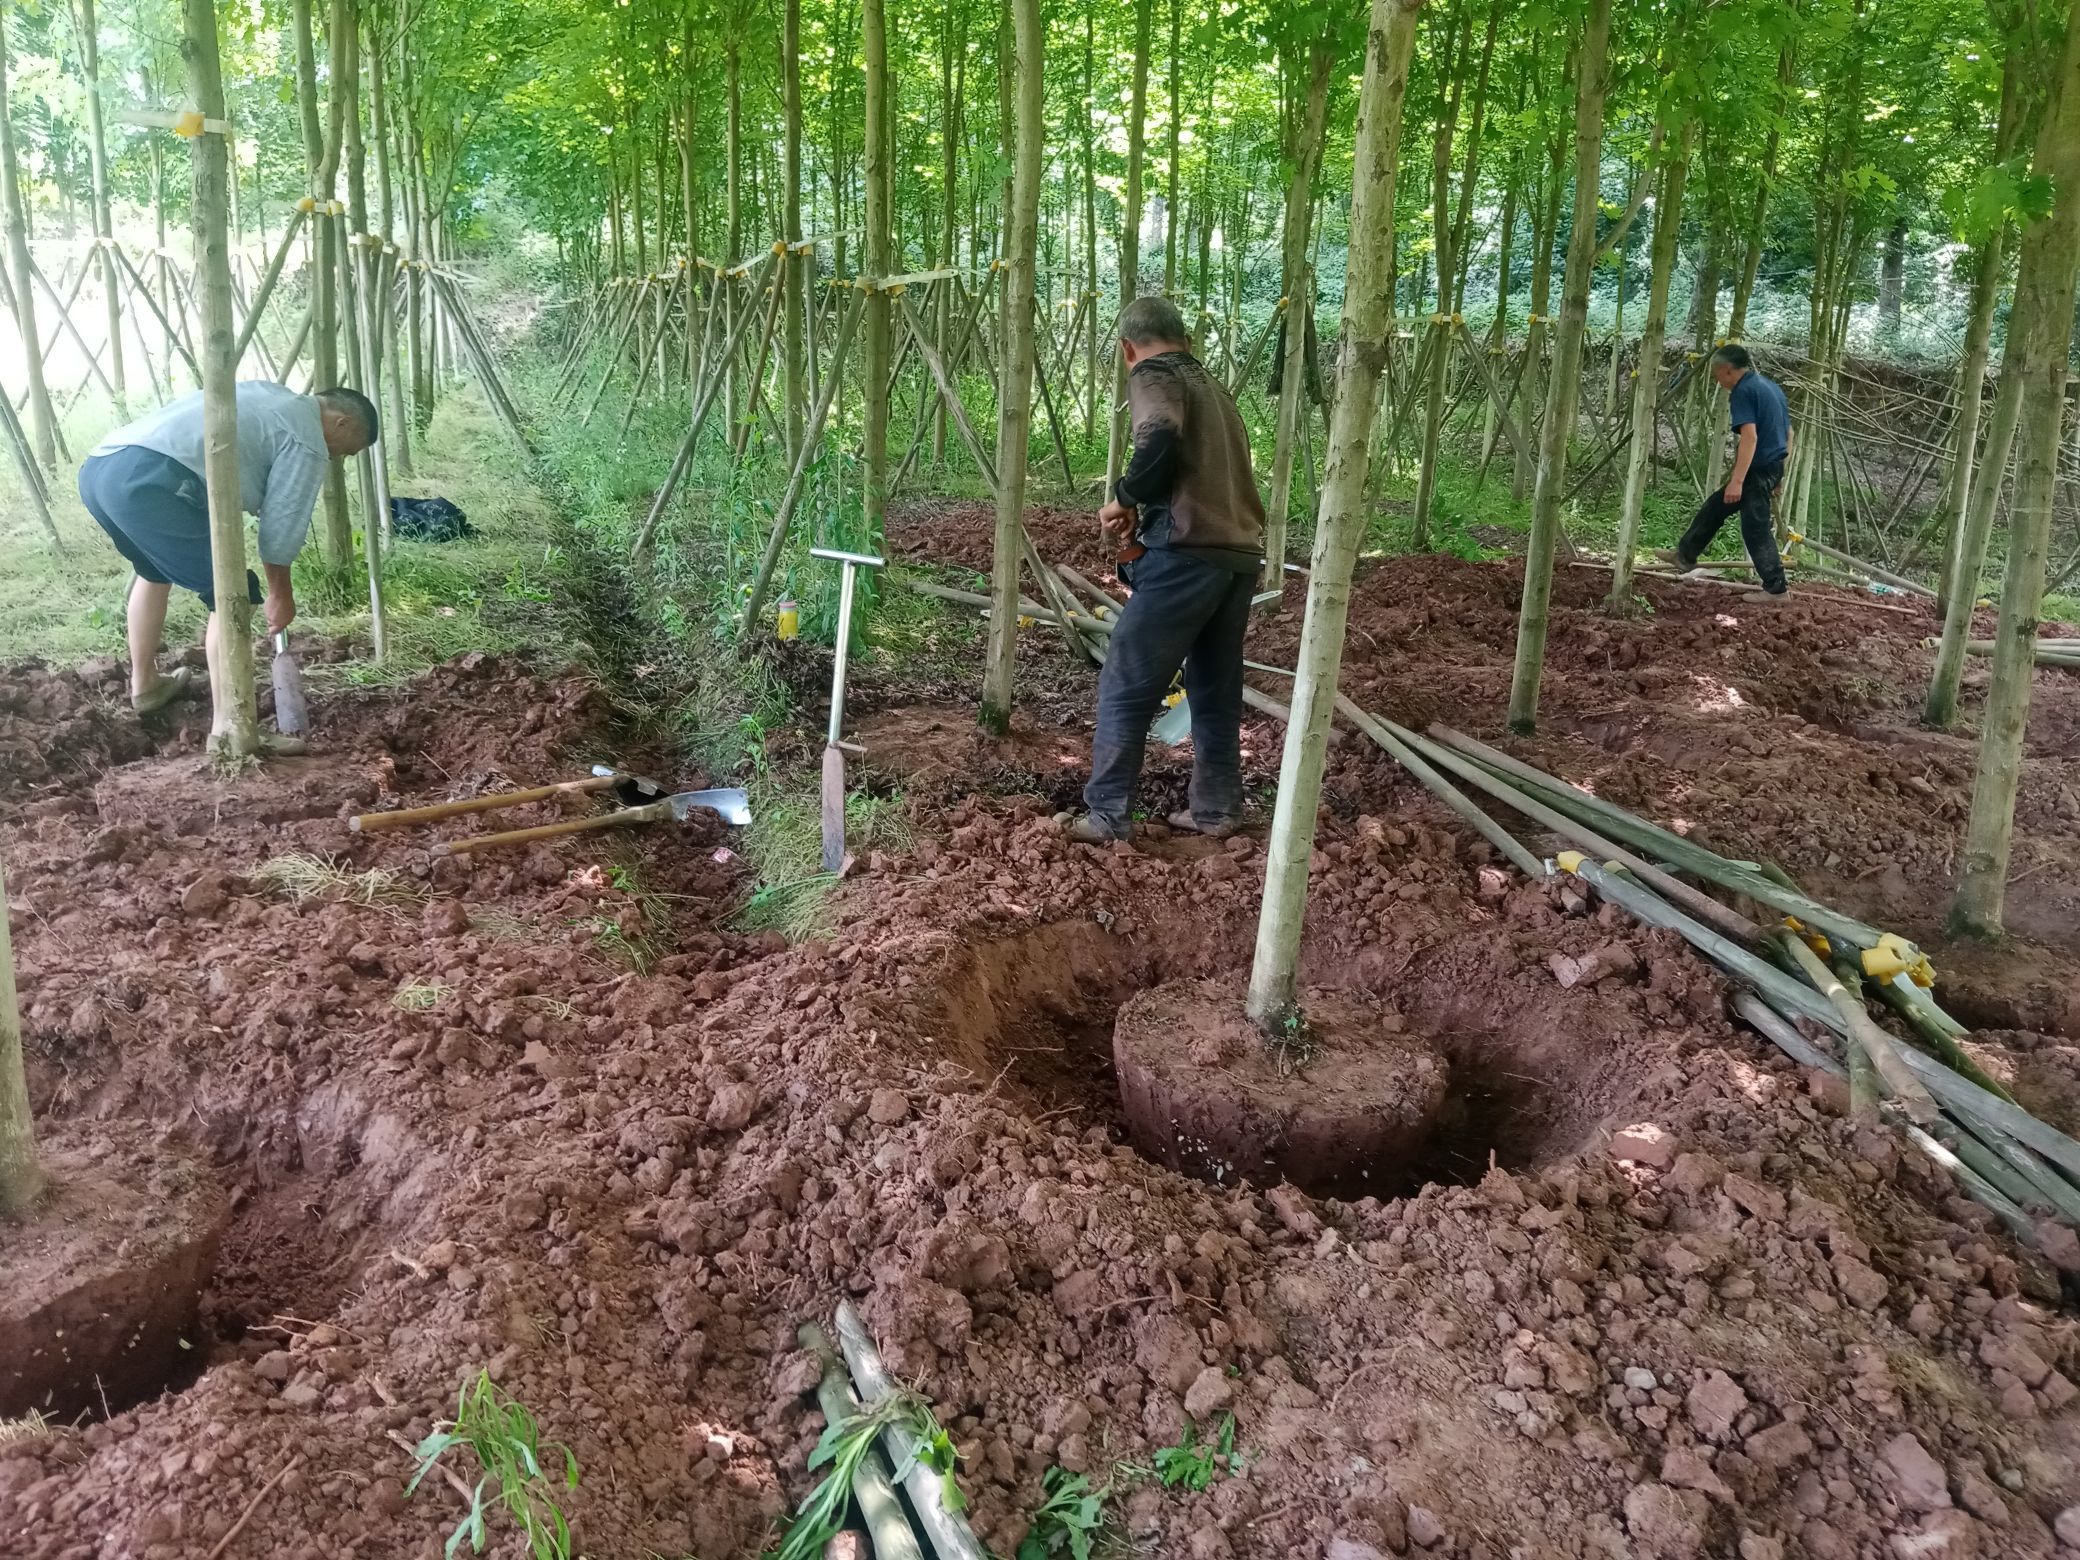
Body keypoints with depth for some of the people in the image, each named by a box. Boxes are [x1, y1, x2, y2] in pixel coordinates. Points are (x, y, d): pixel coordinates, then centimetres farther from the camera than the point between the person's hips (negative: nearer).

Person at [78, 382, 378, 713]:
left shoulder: (268, 395, 32)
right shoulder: (307, 440, 6)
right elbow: (282, 522, 7)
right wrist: (280, 593, 20)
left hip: (96, 466, 10)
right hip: (150, 482, -10)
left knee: (155, 568, 33)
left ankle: (144, 685, 42)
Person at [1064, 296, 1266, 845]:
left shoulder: (1153, 376, -1)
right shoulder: (1211, 385, 24)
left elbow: (1161, 439, -21)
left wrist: (1125, 498, -7)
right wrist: (1147, 511, 20)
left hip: (1188, 555, -8)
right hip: (1240, 555, 8)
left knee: (1126, 687, 0)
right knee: (1216, 689, 17)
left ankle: (1108, 816, 2)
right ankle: (1216, 810, 22)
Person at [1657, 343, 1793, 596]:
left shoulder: (1743, 391, -15)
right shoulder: (1771, 386, 15)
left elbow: (1750, 436, -25)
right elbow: (1788, 433, 20)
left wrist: (1737, 480, -29)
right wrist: (1780, 473, 26)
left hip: (1757, 470, -10)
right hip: (1774, 466, 10)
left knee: (1755, 528, -4)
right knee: (1714, 507, 20)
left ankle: (1776, 588, -1)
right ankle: (1685, 555, 31)